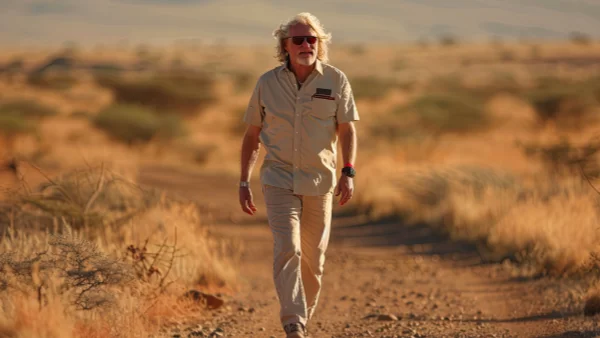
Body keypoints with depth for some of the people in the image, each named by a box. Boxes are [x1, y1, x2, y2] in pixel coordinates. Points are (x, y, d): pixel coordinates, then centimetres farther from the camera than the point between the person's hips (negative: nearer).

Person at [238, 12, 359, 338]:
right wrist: (243, 182, 6)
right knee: (287, 248, -18)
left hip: (320, 182, 1)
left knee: (313, 259, 8)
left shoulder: (336, 81, -1)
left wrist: (348, 171, -13)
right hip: (279, 180, -1)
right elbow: (252, 135, 9)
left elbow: (347, 130, 1)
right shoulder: (267, 83, 1)